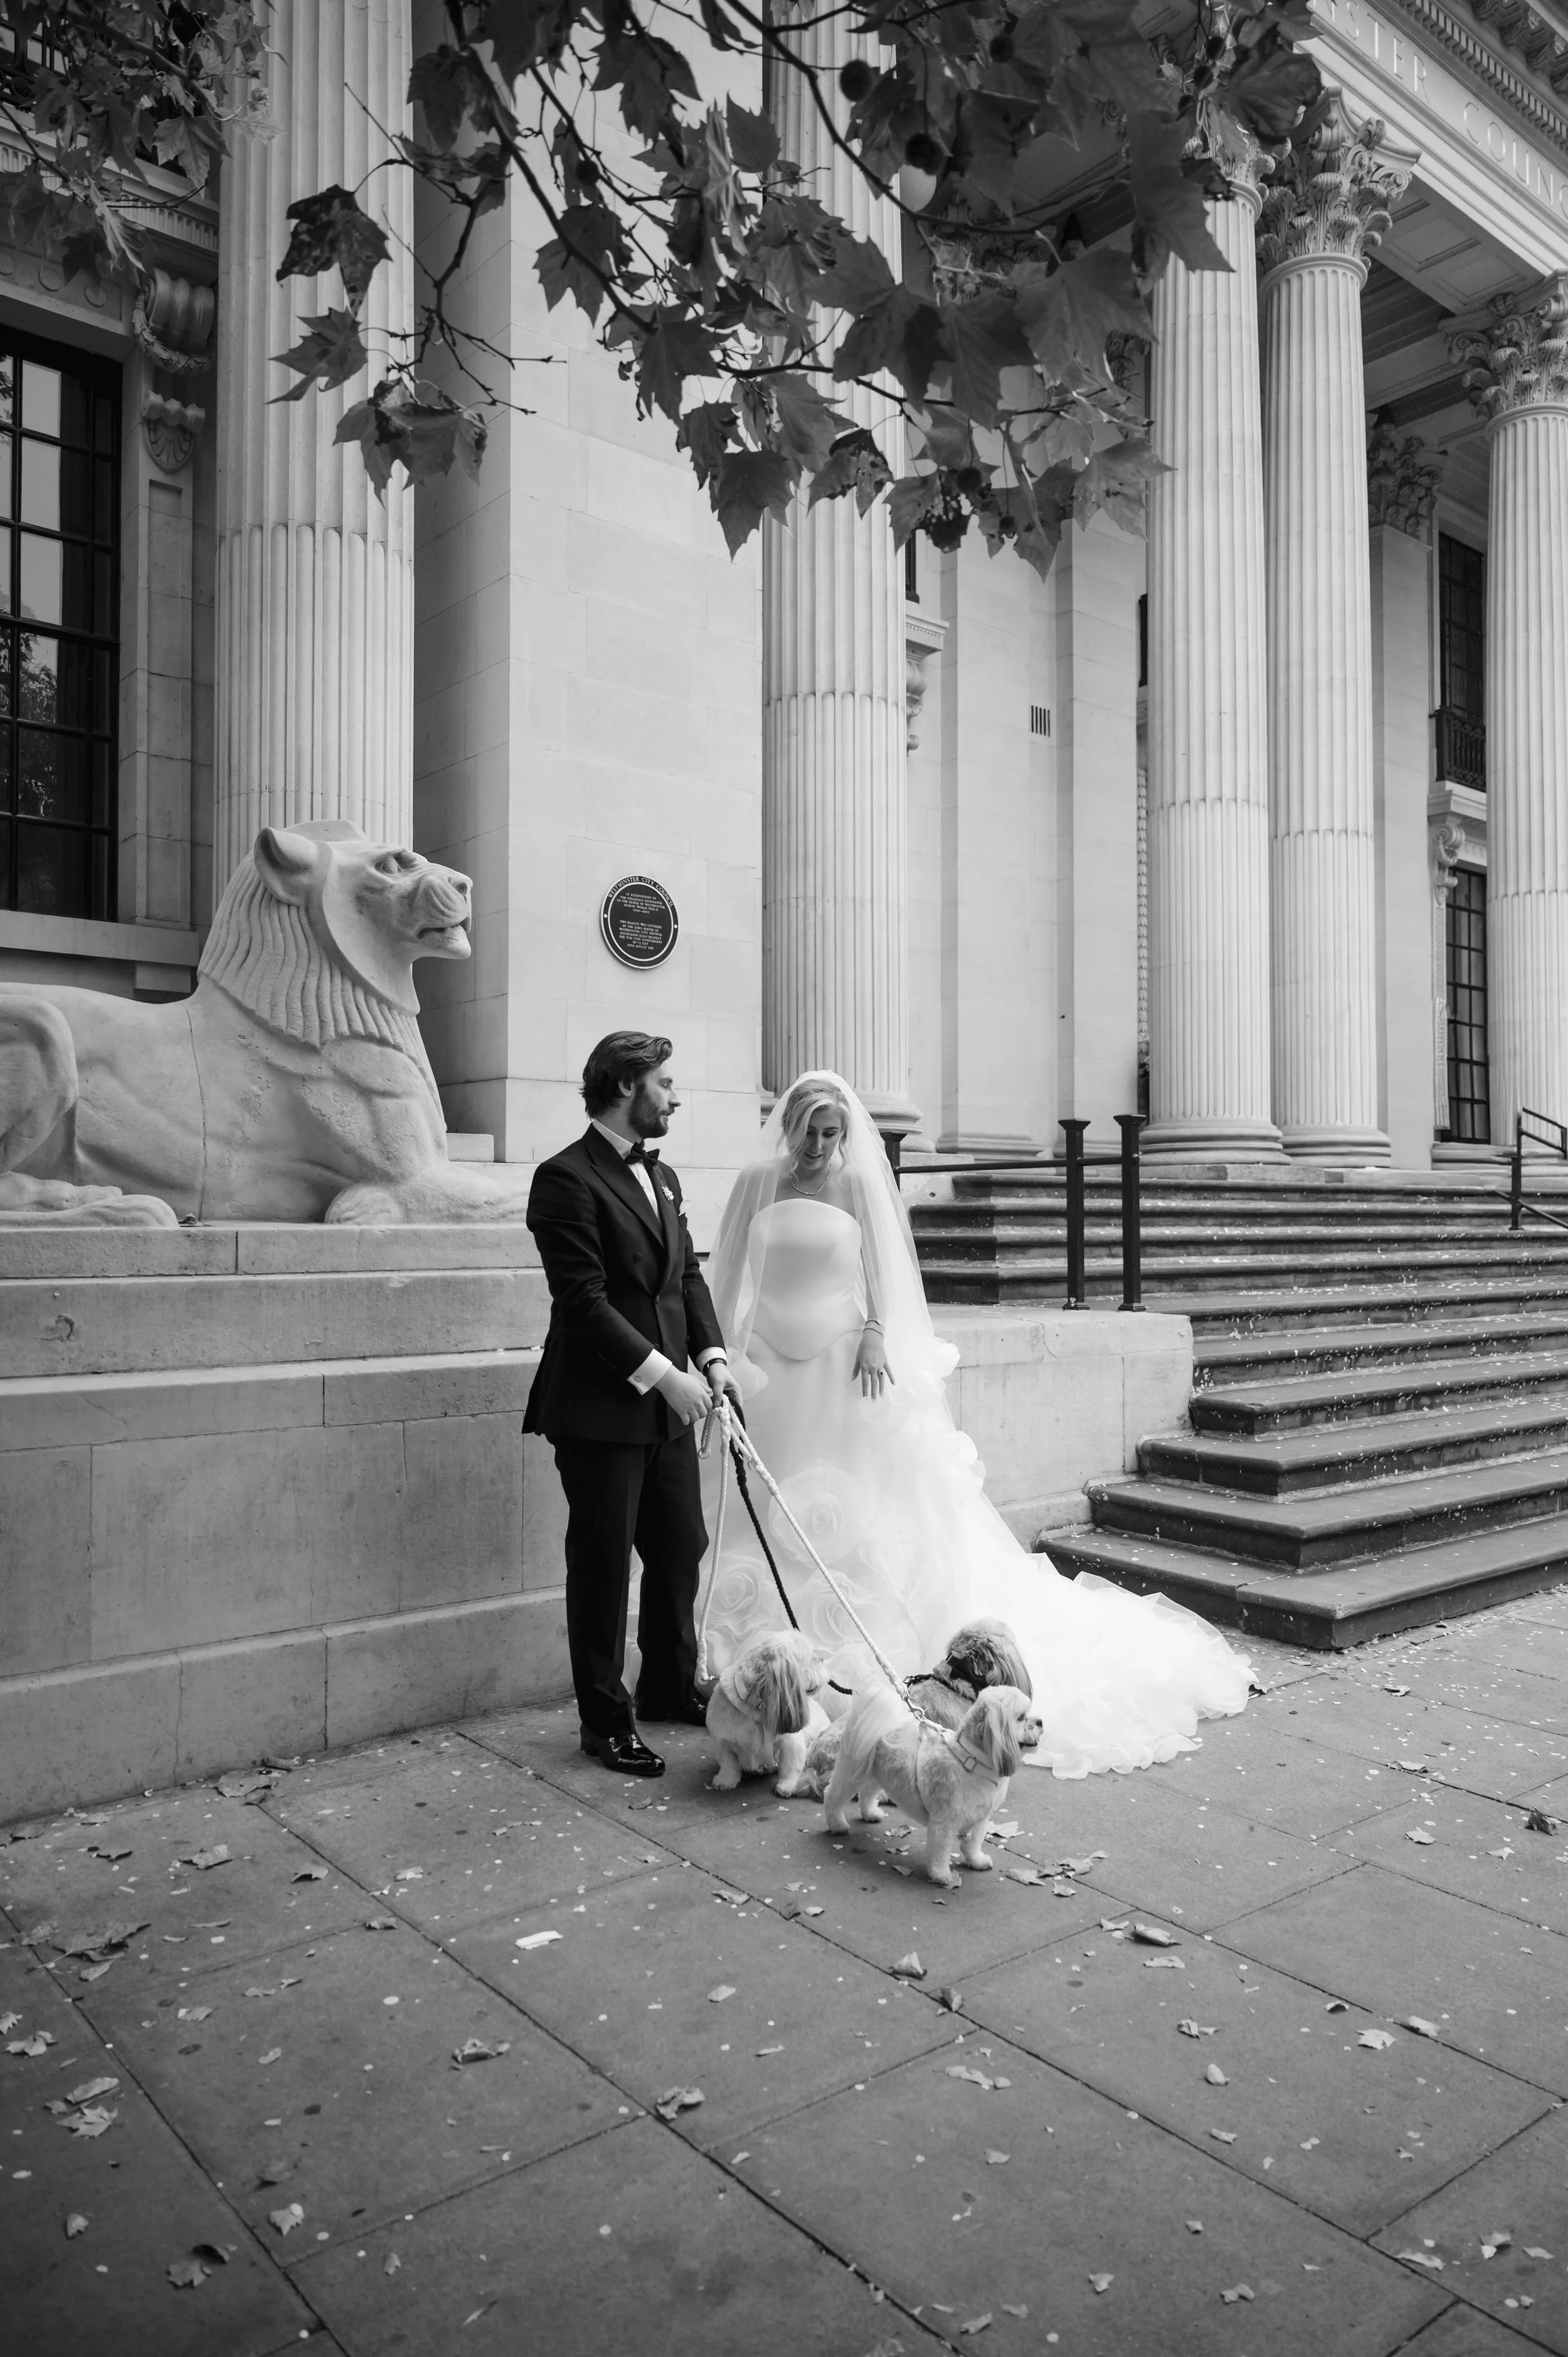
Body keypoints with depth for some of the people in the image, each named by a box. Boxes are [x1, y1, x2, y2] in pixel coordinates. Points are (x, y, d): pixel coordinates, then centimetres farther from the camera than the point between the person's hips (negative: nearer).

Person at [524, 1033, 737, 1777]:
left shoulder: (661, 1176, 14)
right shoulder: (566, 1178, -14)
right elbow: (584, 1300, -20)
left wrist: (711, 1352, 1)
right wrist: (662, 1373, -21)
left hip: (668, 1405, 8)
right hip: (600, 1408, -8)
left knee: (681, 1549, 16)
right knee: (603, 1567, 5)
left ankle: (670, 1686, 36)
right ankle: (605, 1720, 20)